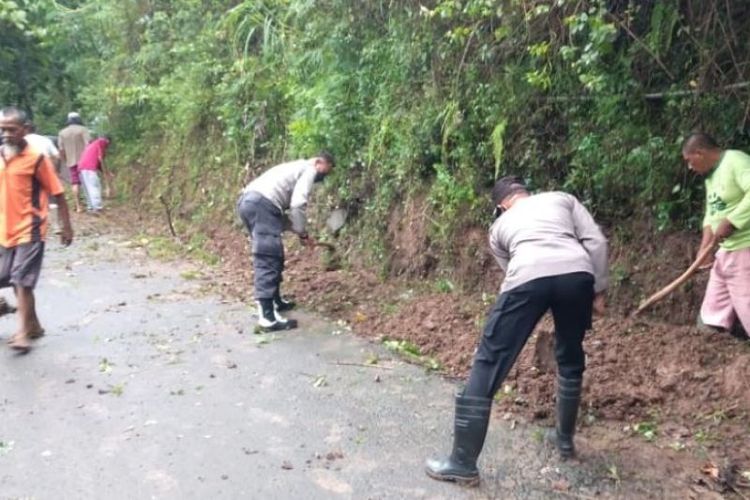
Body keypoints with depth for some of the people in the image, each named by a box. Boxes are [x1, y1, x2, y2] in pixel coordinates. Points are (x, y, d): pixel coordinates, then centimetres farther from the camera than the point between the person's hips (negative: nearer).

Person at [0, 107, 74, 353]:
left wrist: (66, 227, -5)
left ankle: (23, 333, 1)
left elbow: (57, 194, -6)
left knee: (22, 281, -7)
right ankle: (33, 325, 27)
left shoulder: (36, 158, -10)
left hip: (29, 232, -6)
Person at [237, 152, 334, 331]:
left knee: (273, 256, 20)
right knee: (268, 260, -12)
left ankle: (275, 300, 30)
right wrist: (303, 233, 1)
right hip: (261, 204, -10)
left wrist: (300, 232, 25)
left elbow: (288, 203, 30)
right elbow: (297, 205, -9)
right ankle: (267, 316, -16)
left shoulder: (297, 167, 33)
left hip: (247, 200, 10)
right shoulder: (309, 170, 5)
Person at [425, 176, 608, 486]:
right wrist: (598, 290, 22)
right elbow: (596, 242, 18)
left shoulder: (499, 225, 33)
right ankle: (565, 440, 41)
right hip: (576, 273, 3)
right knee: (571, 360, 27)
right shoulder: (562, 198, 33)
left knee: (488, 364, 5)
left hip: (529, 278, -2)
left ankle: (462, 462, 8)